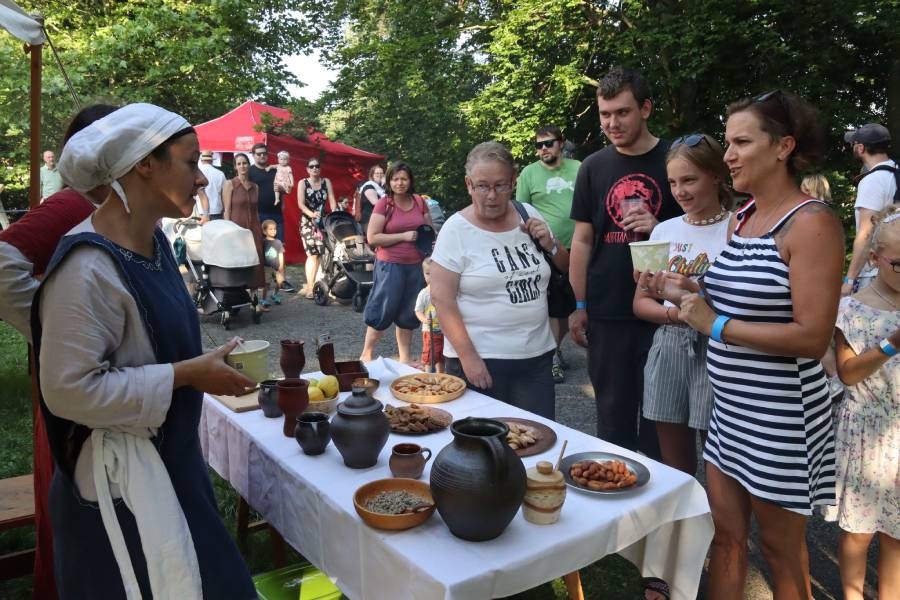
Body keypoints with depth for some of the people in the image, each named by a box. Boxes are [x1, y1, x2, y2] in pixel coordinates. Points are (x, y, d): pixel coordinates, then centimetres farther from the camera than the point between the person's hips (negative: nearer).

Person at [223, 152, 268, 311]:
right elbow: (226, 210, -4)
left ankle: (260, 300, -1)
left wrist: (260, 230, 12)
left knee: (257, 263, -2)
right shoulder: (230, 184, 0)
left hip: (254, 229, 4)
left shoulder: (255, 187, 14)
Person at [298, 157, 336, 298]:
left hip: (322, 221, 3)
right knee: (312, 254, -12)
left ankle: (310, 284, 11)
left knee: (319, 253, -1)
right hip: (307, 221, -3)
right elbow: (301, 204, -9)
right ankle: (310, 287, -8)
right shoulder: (303, 183, 2)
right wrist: (311, 213, -27)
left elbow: (332, 201, -1)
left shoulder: (326, 182, 9)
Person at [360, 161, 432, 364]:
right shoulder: (384, 203, -7)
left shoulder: (419, 202, 7)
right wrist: (404, 236, -16)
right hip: (390, 266, -5)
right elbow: (372, 238, -12)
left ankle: (404, 358, 25)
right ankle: (365, 356, 17)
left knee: (408, 314, 12)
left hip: (416, 265, 5)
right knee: (383, 312, 1)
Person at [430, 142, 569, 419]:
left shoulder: (530, 215, 6)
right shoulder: (456, 229, -8)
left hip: (537, 356, 4)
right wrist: (468, 357, -16)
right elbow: (441, 298, -11)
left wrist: (549, 244, -4)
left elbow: (566, 267, 17)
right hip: (479, 360, -4)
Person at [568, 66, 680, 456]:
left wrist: (660, 229, -16)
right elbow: (582, 240, 8)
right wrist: (579, 306, 4)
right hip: (606, 312, 2)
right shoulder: (594, 167, 6)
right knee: (613, 409, 11)